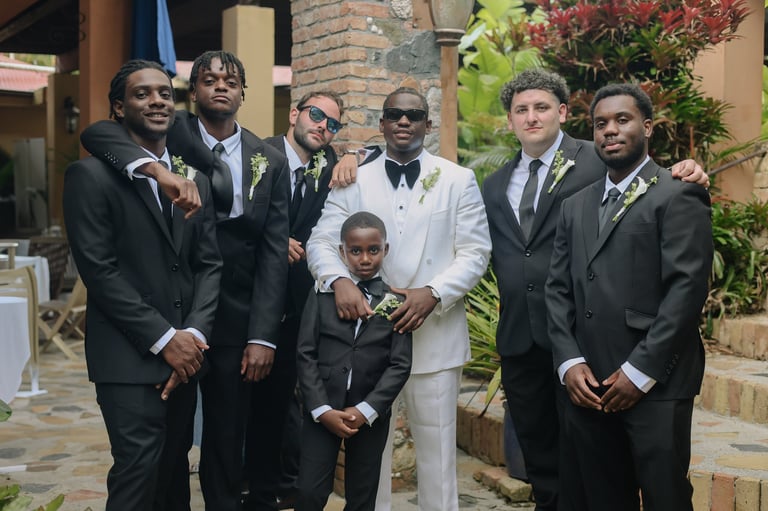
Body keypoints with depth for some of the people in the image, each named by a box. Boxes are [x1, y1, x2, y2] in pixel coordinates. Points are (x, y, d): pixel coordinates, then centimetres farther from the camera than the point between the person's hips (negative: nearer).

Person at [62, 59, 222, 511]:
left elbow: (209, 264, 8)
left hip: (184, 352, 6)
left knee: (175, 466, 12)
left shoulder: (196, 179, 12)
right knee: (139, 469, -7)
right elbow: (99, 271, -12)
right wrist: (163, 338, -14)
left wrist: (194, 333, -7)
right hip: (129, 357, -5)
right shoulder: (91, 176, -6)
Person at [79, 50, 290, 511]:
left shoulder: (271, 161, 4)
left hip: (234, 318, 1)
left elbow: (274, 252, -1)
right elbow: (96, 133, -19)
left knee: (227, 438, 9)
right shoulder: (173, 135, -1)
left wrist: (263, 336, -8)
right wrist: (154, 169, -36)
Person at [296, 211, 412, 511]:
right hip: (322, 410, 0)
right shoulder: (322, 294, 3)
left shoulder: (396, 302, 2)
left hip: (371, 414, 1)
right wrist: (322, 409, -10)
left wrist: (366, 410, -12)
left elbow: (400, 365, -3)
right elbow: (306, 354, -1)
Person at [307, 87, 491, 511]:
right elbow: (321, 242, 2)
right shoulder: (354, 182, 8)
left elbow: (475, 252, 0)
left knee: (436, 449, 5)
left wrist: (433, 293, -16)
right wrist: (339, 279, -20)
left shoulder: (458, 180, 6)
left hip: (434, 335, -1)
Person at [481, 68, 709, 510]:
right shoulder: (496, 185, 14)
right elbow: (492, 254, 15)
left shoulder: (598, 162, -4)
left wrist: (686, 176, -27)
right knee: (539, 455, 17)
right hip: (518, 337, 5)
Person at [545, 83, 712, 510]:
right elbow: (559, 289, 13)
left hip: (655, 387, -5)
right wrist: (570, 362, -1)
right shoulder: (576, 206, 17)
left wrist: (640, 372, -14)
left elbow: (687, 290, -11)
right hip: (587, 386, 5)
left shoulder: (678, 197, -3)